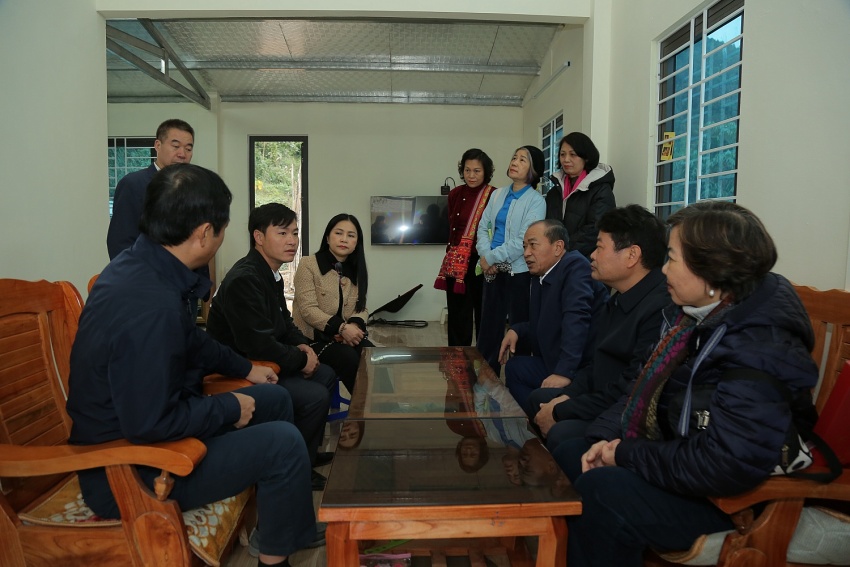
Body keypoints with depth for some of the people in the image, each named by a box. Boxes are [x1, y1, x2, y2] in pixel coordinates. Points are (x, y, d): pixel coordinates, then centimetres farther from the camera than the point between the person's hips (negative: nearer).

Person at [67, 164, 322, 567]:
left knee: (274, 398, 14)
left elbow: (192, 340, 15)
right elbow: (151, 425, -31)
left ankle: (277, 521, 30)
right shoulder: (150, 306, -35)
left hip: (142, 414, 10)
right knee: (284, 442, -15)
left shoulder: (141, 264, -2)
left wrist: (245, 368, 20)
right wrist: (229, 408, -17)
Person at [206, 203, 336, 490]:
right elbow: (259, 345, -29)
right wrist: (301, 360, -15)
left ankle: (309, 451, 28)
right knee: (315, 396, -19)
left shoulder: (271, 275, 6)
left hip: (263, 362, 11)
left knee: (327, 376, 13)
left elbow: (284, 321, 18)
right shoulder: (244, 280, -26)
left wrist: (302, 345, -2)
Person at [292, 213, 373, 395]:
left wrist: (355, 325, -17)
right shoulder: (308, 264, -6)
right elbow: (308, 310, -15)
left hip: (347, 335, 5)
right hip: (314, 337, -5)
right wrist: (341, 327, -25)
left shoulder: (356, 271, 13)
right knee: (350, 360, -30)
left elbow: (361, 308, 7)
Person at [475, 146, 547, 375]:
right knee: (489, 325, 12)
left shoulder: (536, 201, -8)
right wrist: (485, 256, -9)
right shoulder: (497, 194, 10)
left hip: (519, 272, -5)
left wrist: (490, 257, -13)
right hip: (493, 270, 6)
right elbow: (483, 227, 8)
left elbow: (523, 242, -16)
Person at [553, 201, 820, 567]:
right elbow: (645, 389, 11)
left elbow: (724, 467, -33)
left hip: (733, 500, -9)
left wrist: (628, 455, -21)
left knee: (600, 489, -27)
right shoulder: (694, 317, 3)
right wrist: (606, 438, -5)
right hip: (672, 452, 10)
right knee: (568, 455, 6)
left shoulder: (757, 352, -27)